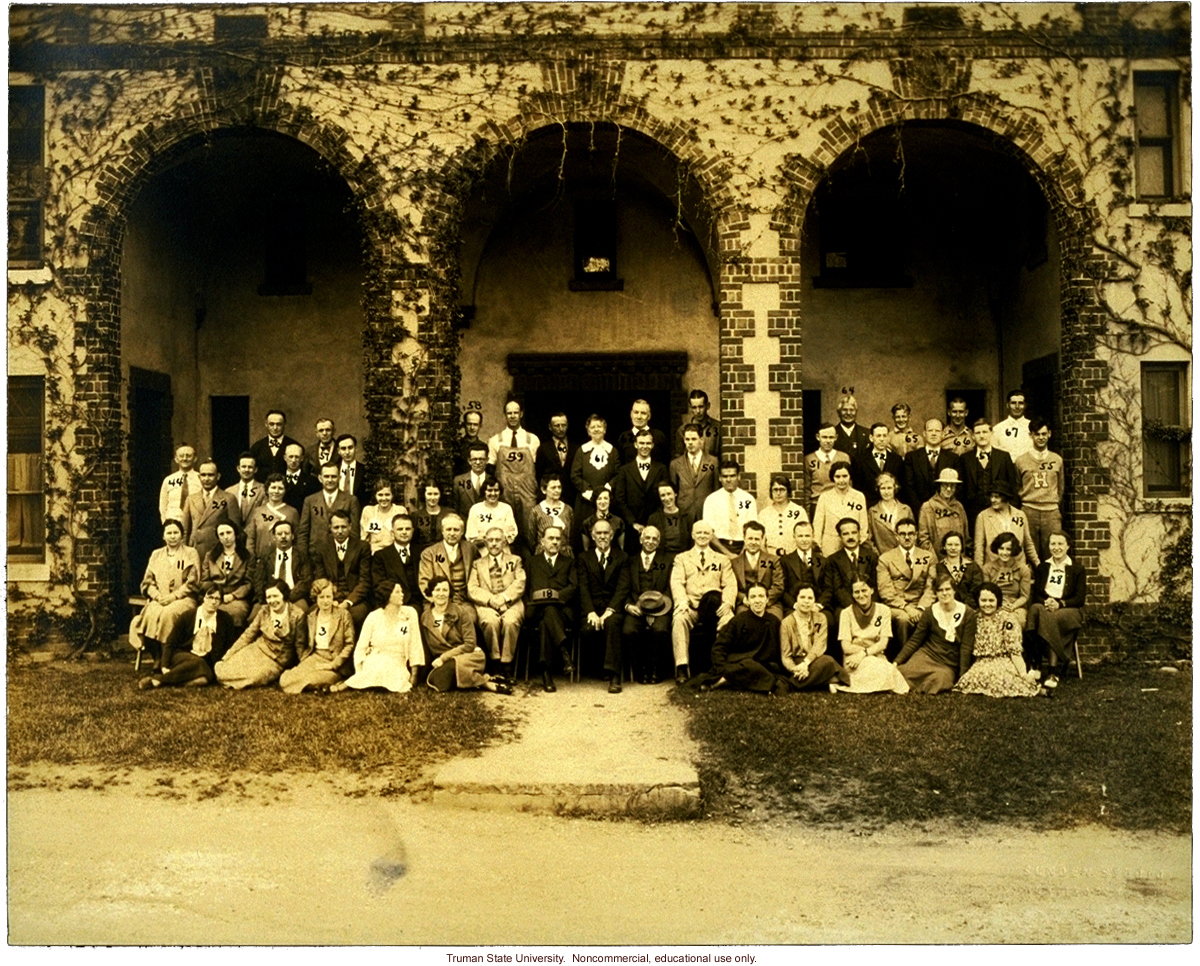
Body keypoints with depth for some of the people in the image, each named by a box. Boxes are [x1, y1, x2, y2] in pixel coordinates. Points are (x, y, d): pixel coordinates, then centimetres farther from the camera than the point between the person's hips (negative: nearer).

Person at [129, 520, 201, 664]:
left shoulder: (191, 553, 10)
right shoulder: (156, 555, 22)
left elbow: (193, 583, 1)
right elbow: (148, 582, 15)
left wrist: (173, 596, -11)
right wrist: (157, 596, -5)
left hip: (183, 599, -3)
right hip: (159, 600, 3)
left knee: (168, 614, -35)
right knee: (151, 614, -32)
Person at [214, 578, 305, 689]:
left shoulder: (297, 614, -12)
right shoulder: (263, 612, 1)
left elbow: (300, 645, -8)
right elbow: (247, 635, 4)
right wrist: (227, 655, -3)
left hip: (278, 659, -4)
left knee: (254, 677, -29)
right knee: (222, 670, -14)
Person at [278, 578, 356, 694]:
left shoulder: (344, 615, -1)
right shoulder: (311, 616, 13)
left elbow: (349, 644, -4)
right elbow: (302, 644, 18)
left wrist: (333, 664, -12)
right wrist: (304, 661, 0)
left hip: (335, 663, -6)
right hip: (315, 657, 6)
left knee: (312, 679, -34)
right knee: (285, 680, -17)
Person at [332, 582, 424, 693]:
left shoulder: (410, 613, 0)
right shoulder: (373, 617, 0)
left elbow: (415, 644, 3)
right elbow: (361, 647, 2)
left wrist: (414, 674, -1)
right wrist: (360, 672, -11)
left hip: (397, 665, 2)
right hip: (375, 663, -2)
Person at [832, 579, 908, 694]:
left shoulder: (883, 610, 4)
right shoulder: (846, 613, 1)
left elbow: (883, 644, -3)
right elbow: (846, 647, -6)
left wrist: (863, 653, -19)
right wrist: (873, 648, -13)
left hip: (877, 658, 3)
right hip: (853, 659, -2)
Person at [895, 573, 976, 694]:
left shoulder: (967, 614, -1)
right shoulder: (929, 612, 3)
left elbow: (966, 647, -3)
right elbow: (914, 641, 4)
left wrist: (962, 676, -9)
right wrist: (896, 662, -6)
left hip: (950, 665, 0)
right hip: (927, 655, 0)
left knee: (942, 677, -35)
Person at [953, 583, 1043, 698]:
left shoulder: (1006, 619, -2)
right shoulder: (976, 619, 9)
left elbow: (1015, 650, -7)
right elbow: (970, 648, 12)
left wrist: (1024, 674, -17)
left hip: (1003, 662, -4)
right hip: (981, 665, 4)